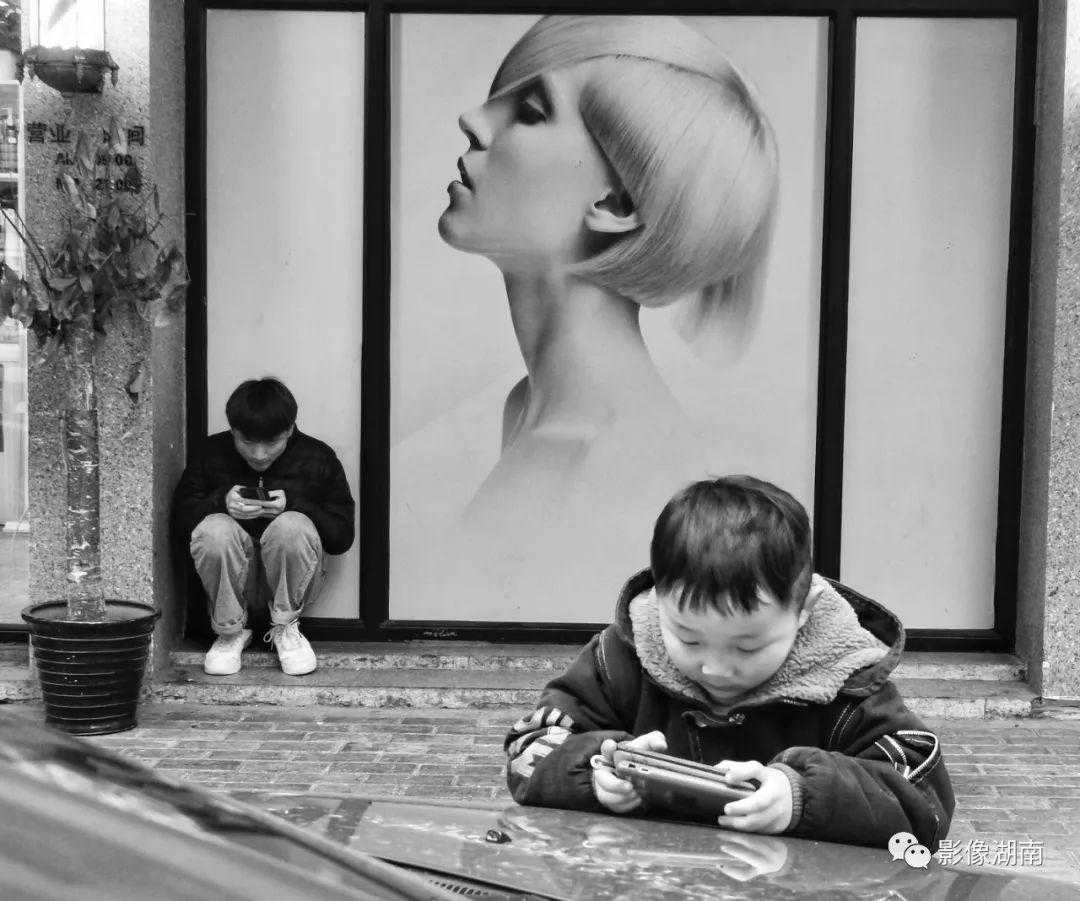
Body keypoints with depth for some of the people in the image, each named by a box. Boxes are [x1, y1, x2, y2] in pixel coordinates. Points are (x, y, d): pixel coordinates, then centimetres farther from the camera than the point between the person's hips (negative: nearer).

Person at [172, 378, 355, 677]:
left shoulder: (318, 459, -3)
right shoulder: (211, 455, -2)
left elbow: (342, 537, -4)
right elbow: (180, 525, -1)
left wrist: (293, 505, -19)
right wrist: (220, 502, -20)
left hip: (287, 572, 0)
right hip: (231, 576, 1)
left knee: (292, 527, -33)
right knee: (213, 530, -32)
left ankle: (285, 627, -7)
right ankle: (230, 631, -8)